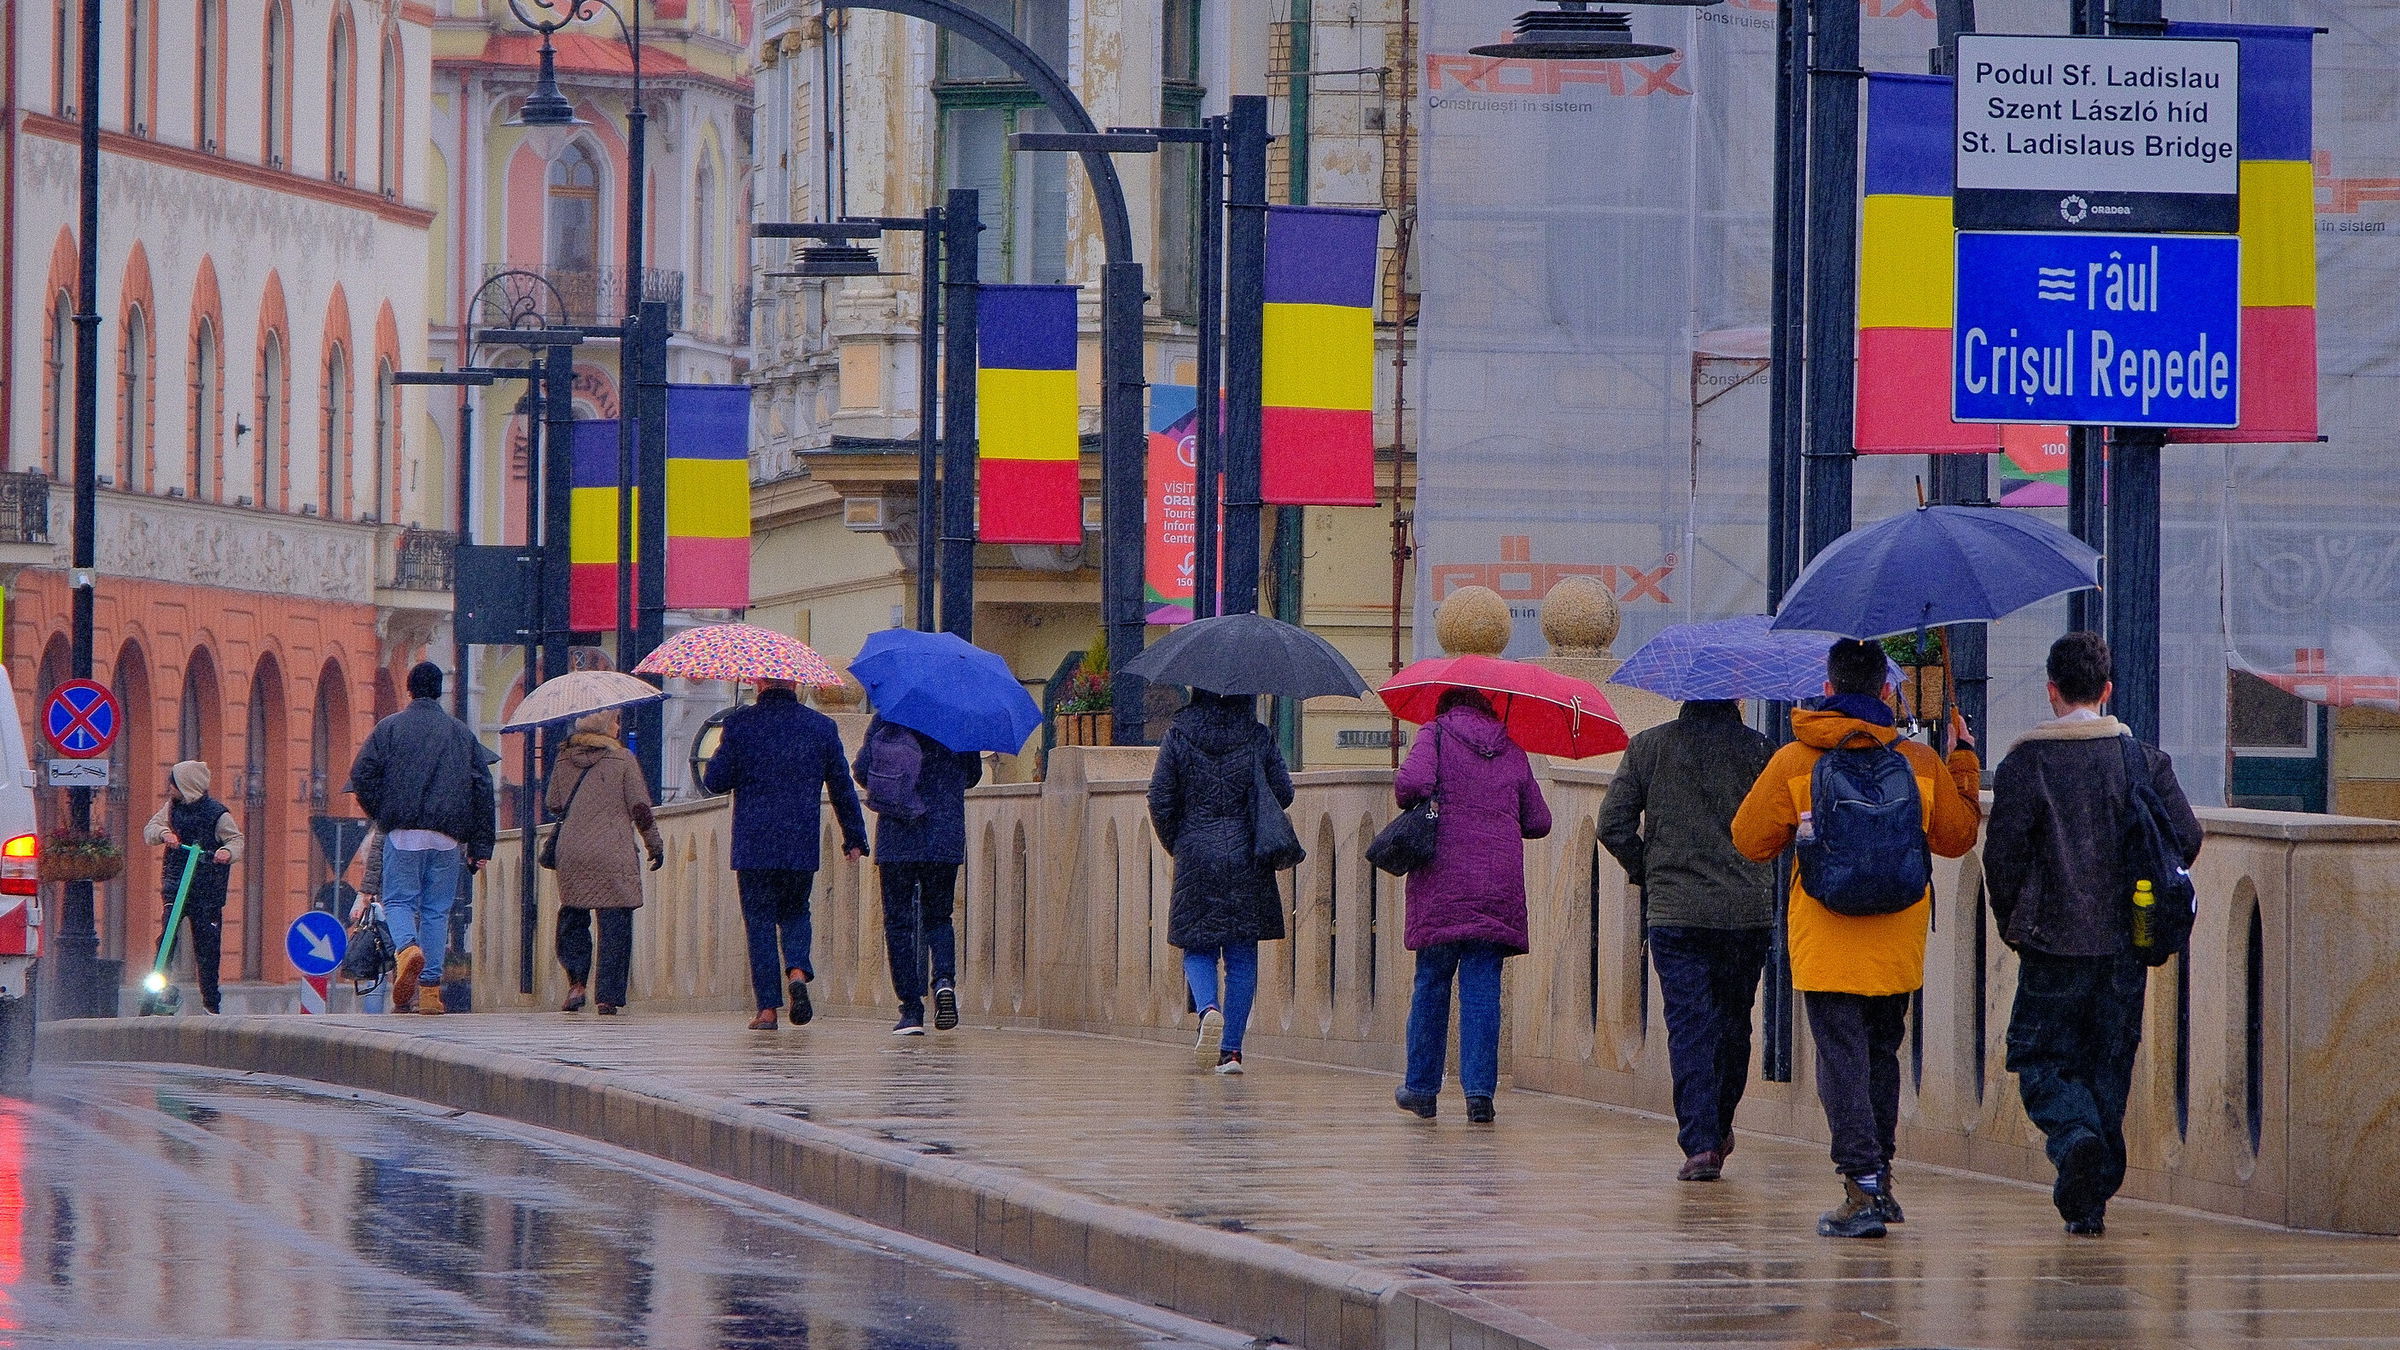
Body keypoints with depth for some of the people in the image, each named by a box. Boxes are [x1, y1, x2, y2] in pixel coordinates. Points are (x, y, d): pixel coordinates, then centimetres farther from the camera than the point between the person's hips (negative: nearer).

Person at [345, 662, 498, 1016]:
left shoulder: (389, 728, 4)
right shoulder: (461, 733, 11)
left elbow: (361, 774, -4)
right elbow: (482, 786, 8)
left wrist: (380, 813, 12)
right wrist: (480, 846, 10)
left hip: (403, 832, -2)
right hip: (447, 837, 2)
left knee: (398, 901, 3)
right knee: (436, 909, 7)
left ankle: (407, 948, -30)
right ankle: (430, 988, 1)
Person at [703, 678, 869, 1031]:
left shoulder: (740, 724, -4)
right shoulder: (821, 726, 3)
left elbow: (714, 781, -1)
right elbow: (843, 787, 8)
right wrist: (854, 839, 16)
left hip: (753, 845, -2)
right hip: (802, 844, 2)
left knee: (759, 922, 4)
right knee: (795, 912, 19)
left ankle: (767, 1008, -1)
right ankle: (797, 971, -8)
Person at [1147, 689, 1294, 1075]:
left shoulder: (1178, 736, -2)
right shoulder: (1258, 737, -1)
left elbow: (1160, 798, -1)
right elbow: (1283, 793, 1)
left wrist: (1174, 844, 14)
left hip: (1196, 858, -1)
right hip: (1247, 859, 1)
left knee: (1198, 949, 10)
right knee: (1241, 956, 6)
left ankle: (1208, 1009, -20)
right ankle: (1231, 1048, 3)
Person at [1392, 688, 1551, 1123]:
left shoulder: (1437, 735, 2)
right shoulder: (1512, 753, 13)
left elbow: (1412, 782, -16)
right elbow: (1538, 822, 16)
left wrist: (1410, 806, 6)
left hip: (1442, 882, -2)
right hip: (1498, 887, 2)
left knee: (1431, 985, 9)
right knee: (1482, 990, 1)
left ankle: (1421, 1088, 16)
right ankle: (1479, 1090, -8)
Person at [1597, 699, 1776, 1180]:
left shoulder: (1649, 747, 0)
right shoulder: (1757, 750, -3)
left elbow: (1612, 823, -3)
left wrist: (1643, 868, 13)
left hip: (1674, 909, -1)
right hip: (1748, 910, 1)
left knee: (1689, 1027, -1)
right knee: (1733, 1021, 17)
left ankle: (1700, 1142, -11)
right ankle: (1719, 1132, 28)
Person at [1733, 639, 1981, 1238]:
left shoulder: (1793, 762, -5)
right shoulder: (1921, 762, 1)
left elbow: (1751, 841, 1)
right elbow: (1957, 837, 13)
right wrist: (1964, 765, 24)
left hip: (1826, 938, -3)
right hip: (1898, 938, 3)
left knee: (1841, 1055, -5)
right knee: (1882, 1052, 18)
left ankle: (1862, 1187, -15)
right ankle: (1879, 1179, 23)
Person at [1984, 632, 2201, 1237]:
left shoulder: (2027, 762, -6)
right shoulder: (2145, 759, 3)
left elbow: (2002, 852, -9)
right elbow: (2186, 837, -1)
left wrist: (2012, 926, 6)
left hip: (2053, 941, -3)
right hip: (2127, 945, 3)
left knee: (2041, 1059, 6)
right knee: (2109, 1066, 11)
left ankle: (2076, 1137, -24)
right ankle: (2091, 1200, 10)